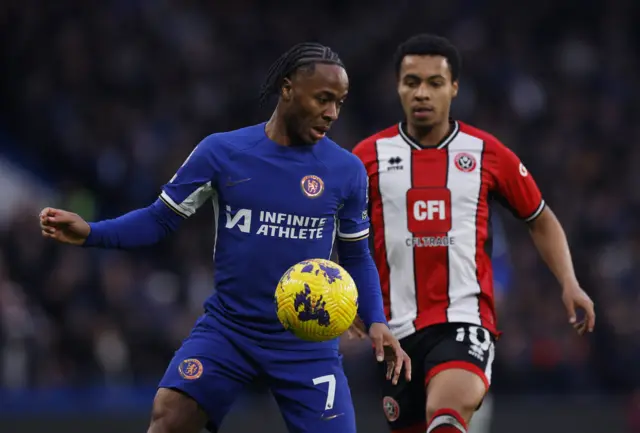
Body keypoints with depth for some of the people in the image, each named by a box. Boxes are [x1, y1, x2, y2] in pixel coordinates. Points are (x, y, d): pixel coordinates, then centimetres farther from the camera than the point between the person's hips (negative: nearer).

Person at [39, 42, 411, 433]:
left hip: (307, 343, 1)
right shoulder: (222, 152, -5)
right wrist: (89, 233, -14)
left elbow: (357, 257, 10)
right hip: (226, 328, 0)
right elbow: (160, 220, 1)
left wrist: (376, 320, -6)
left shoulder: (346, 170, -2)